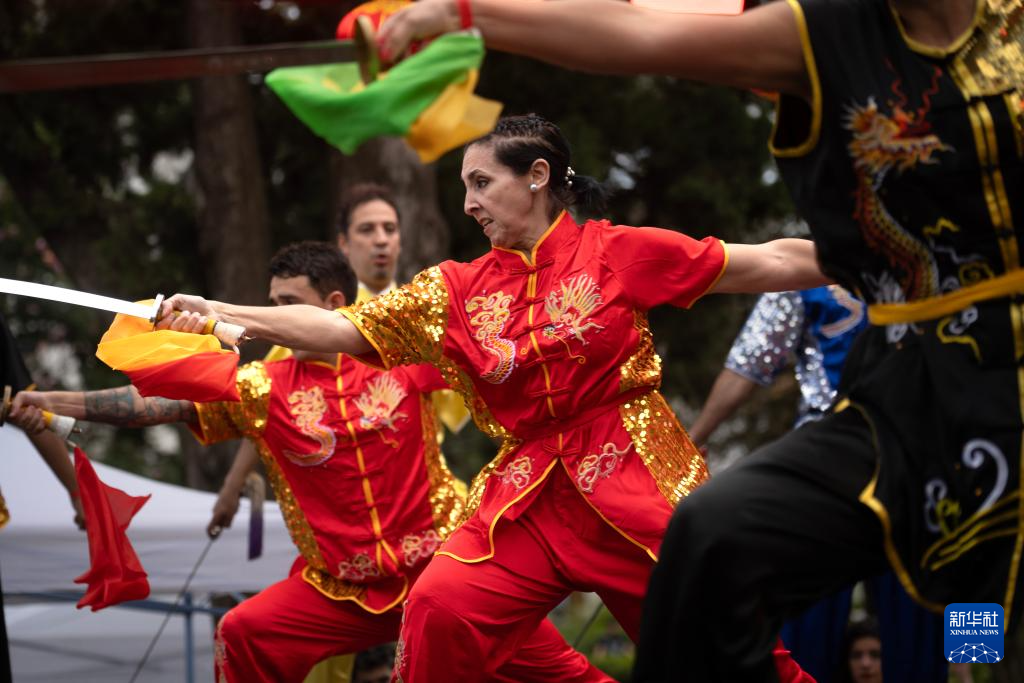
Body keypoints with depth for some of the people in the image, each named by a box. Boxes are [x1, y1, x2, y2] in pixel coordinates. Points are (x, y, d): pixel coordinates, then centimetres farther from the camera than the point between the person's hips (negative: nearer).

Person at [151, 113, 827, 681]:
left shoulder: (617, 252, -1)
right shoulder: (460, 290, 8)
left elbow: (767, 263, 0)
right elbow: (338, 328, 5)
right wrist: (218, 313, -3)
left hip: (635, 483, -3)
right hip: (527, 495, 3)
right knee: (439, 608, -20)